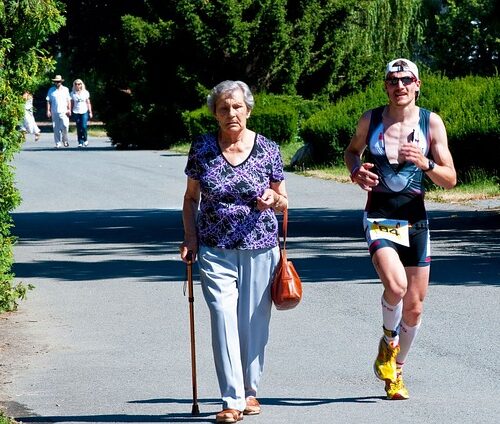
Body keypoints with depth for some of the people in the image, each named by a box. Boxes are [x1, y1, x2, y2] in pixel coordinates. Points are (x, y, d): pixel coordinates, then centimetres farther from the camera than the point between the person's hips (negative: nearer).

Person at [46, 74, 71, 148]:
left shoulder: (65, 89, 11)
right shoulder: (51, 90, 9)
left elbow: (68, 100, 9)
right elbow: (48, 101, 7)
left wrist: (69, 109, -1)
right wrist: (48, 111, -1)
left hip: (64, 112, -1)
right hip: (54, 112, 1)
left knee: (65, 126, -14)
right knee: (56, 129, 0)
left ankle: (65, 140, 7)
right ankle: (58, 143, 5)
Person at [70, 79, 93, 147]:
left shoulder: (85, 93, 6)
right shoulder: (73, 93, 7)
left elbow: (88, 103, 8)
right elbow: (72, 103, 11)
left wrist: (90, 112, 5)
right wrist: (70, 111, 7)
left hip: (84, 112, -1)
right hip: (76, 112, 1)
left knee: (84, 127, -12)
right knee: (79, 128, -1)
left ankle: (85, 140, 8)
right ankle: (80, 142, 4)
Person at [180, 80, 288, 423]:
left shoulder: (268, 150, 0)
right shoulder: (202, 149, 1)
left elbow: (283, 203, 9)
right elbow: (191, 198, 12)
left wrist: (273, 199, -13)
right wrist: (190, 237, 0)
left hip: (260, 249, 0)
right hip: (216, 250, 0)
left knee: (254, 323, 5)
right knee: (224, 321, -10)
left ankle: (250, 391, 23)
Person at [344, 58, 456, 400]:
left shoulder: (431, 123, -1)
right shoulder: (371, 120, 1)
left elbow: (450, 180, -1)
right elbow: (352, 150, 21)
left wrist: (425, 163, -21)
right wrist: (356, 171, -2)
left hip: (415, 219, 2)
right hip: (379, 217, -2)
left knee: (414, 306, 6)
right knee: (396, 285, -27)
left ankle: (397, 371, 30)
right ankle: (388, 343, 3)